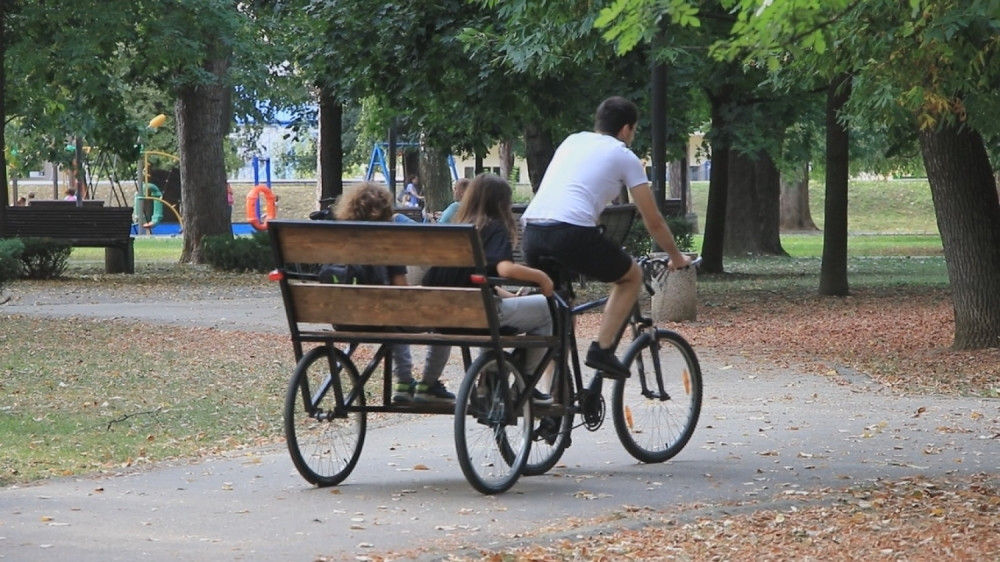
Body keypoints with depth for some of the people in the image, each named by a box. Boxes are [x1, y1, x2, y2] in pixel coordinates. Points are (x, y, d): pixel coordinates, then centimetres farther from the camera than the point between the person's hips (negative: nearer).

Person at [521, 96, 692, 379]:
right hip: (573, 231, -6)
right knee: (632, 276, 19)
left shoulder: (572, 141, 29)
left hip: (532, 230, 6)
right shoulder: (624, 156, 13)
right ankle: (602, 350, 4)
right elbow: (653, 220, 16)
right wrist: (676, 257, 32)